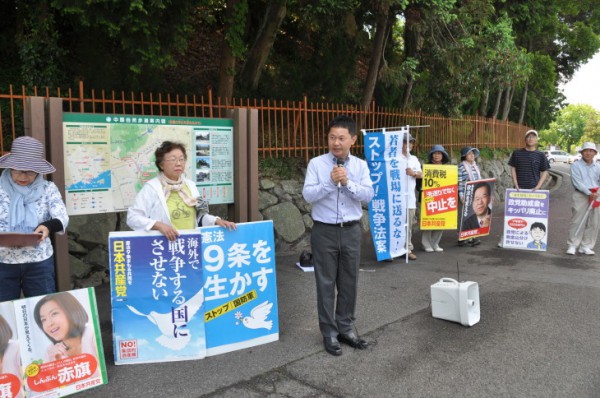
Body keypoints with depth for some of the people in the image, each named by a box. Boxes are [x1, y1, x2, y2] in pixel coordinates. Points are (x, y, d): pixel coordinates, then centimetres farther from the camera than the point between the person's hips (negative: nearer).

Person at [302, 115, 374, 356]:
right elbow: (308, 195, -12)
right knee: (326, 283, 4)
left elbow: (368, 195, -6)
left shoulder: (360, 165, 4)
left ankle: (346, 328, 28)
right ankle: (329, 333, 18)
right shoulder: (316, 164, -3)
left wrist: (347, 182, -19)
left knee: (349, 282, 12)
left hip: (351, 231, 3)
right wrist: (330, 182, -22)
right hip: (325, 231, -2)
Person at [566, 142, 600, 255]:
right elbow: (577, 182, -9)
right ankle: (572, 245, 1)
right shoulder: (576, 166, 1)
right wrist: (589, 193, -18)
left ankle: (586, 246, 13)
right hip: (581, 195, -4)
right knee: (578, 221, -7)